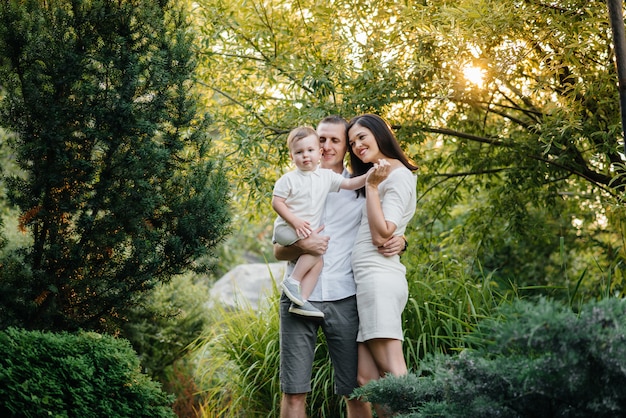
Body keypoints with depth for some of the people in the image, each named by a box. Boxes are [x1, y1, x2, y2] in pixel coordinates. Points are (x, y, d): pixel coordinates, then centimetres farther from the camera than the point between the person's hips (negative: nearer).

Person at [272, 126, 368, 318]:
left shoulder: (326, 176, 8)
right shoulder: (289, 179, -5)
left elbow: (350, 184, 6)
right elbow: (277, 202, -9)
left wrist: (369, 176, -11)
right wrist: (295, 221, -19)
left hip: (309, 232, 6)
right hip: (287, 229, -6)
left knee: (317, 262, -7)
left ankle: (300, 301, -10)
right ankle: (292, 281, -16)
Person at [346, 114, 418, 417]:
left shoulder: (398, 175, -4)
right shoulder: (381, 175, 25)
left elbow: (381, 235, -14)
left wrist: (371, 186, -11)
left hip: (378, 277, -10)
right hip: (369, 279, 10)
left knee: (393, 373, -14)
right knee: (367, 378, 2)